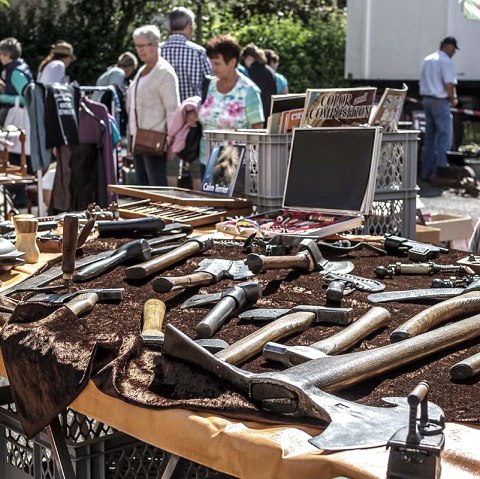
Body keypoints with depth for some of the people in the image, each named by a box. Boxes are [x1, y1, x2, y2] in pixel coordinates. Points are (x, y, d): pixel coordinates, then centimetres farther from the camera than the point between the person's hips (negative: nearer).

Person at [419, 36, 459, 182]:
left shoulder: (427, 59, 13)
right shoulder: (446, 61, -12)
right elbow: (449, 84, -19)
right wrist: (453, 99, -3)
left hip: (427, 100, 8)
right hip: (440, 102, -8)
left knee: (429, 137, 14)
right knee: (444, 138, -3)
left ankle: (426, 173, 17)